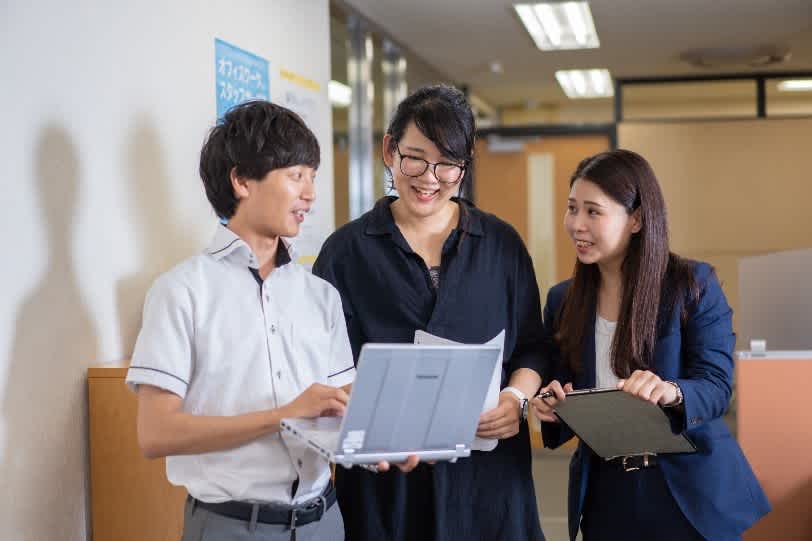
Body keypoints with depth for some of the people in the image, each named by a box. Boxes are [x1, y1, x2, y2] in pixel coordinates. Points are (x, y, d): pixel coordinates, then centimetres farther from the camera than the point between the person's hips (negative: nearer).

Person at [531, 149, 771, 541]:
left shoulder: (692, 284, -7)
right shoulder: (562, 300, 4)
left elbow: (717, 384, -13)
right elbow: (561, 400, 8)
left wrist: (672, 393, -34)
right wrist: (553, 406, -15)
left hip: (690, 490, -3)